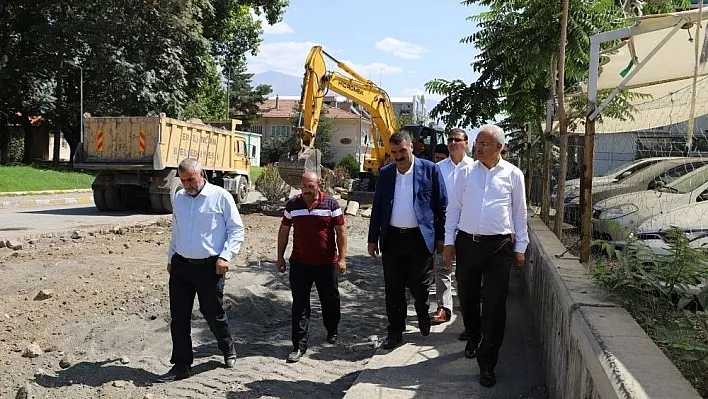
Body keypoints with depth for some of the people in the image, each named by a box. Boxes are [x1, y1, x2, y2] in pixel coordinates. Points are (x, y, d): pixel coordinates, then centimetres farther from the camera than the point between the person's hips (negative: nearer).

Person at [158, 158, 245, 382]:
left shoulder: (221, 197, -6)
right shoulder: (179, 198, 11)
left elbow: (237, 229, -5)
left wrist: (226, 256, -15)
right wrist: (171, 258, 20)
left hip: (210, 266, -5)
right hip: (181, 265, 5)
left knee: (213, 313, 7)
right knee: (178, 317, 4)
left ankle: (228, 349, 34)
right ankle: (181, 365, 15)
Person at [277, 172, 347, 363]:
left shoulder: (331, 204, -5)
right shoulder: (292, 205, 0)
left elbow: (341, 231, -3)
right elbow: (284, 231, 9)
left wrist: (342, 258, -9)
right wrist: (280, 257, 8)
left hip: (326, 263, -1)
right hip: (299, 263, 1)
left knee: (330, 300, 15)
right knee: (300, 305, 1)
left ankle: (332, 331, 40)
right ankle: (299, 346, 7)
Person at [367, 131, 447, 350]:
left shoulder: (430, 169, -3)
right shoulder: (385, 173, 7)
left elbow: (442, 205, 0)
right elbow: (377, 208, 12)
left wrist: (440, 237, -2)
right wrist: (373, 238, 10)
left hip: (420, 238, -3)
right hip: (392, 239, 3)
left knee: (419, 287, 5)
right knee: (393, 290, 8)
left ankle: (423, 316, 36)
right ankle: (395, 332, 22)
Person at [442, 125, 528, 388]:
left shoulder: (513, 174, 1)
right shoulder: (466, 172, 5)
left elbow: (520, 213, 6)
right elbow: (454, 208, 7)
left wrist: (520, 247, 6)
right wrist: (449, 242, 3)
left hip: (499, 247, -2)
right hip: (467, 242, 2)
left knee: (495, 305, -3)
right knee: (469, 297, 16)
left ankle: (487, 363, 7)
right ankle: (473, 338, 43)